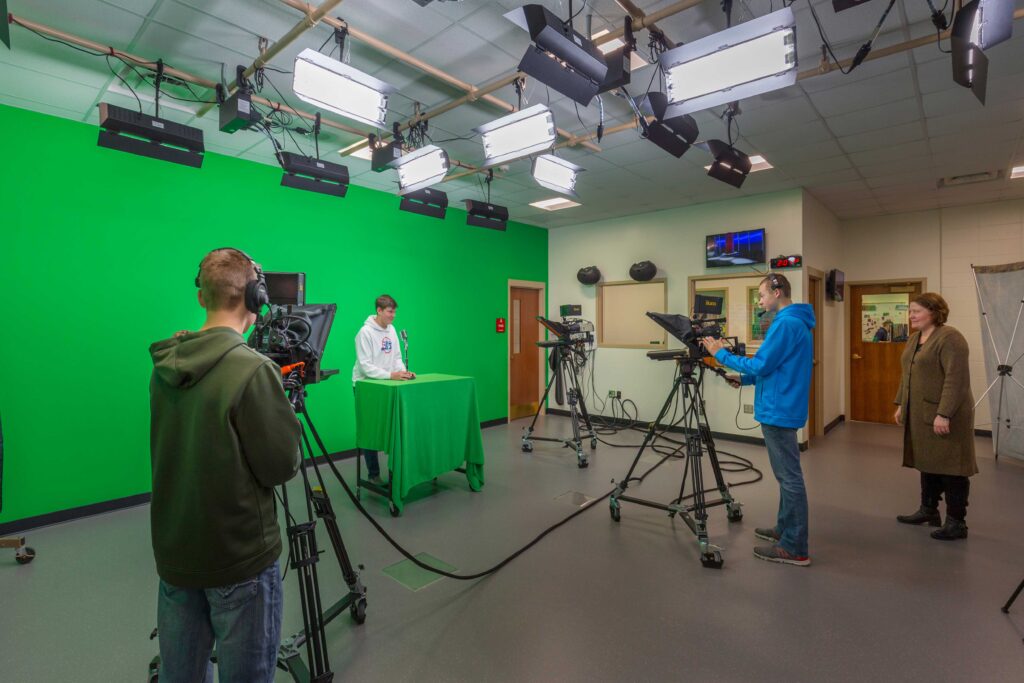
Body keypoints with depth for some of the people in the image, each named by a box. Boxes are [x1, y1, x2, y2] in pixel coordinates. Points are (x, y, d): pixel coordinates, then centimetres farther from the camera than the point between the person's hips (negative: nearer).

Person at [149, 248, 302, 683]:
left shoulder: (164, 366, -1)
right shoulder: (252, 370, -22)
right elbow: (282, 465, -17)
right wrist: (278, 402, -1)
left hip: (174, 552, 7)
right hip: (240, 559, -7)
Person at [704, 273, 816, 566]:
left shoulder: (785, 324, -18)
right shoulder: (796, 322, 15)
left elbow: (761, 365, -19)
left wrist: (722, 354, -9)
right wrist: (745, 379, 12)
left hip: (779, 411, -11)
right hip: (783, 408, 11)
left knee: (790, 478, -3)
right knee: (787, 475, 18)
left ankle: (795, 548, 7)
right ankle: (785, 529, 31)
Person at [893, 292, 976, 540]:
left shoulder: (950, 338, -15)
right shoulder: (914, 337, 12)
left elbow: (956, 379, -21)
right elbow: (907, 374, 18)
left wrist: (944, 414, -24)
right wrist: (901, 404, 16)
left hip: (944, 414, -8)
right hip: (921, 413, 9)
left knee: (950, 465, 0)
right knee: (928, 462, 15)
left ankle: (956, 522, 9)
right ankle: (928, 510, 26)